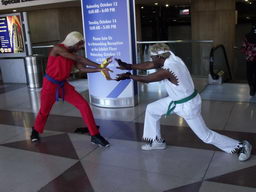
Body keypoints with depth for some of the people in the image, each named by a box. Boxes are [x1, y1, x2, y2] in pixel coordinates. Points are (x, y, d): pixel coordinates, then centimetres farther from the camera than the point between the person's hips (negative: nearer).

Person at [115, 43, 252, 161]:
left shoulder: (167, 70, -33)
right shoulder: (170, 58, -8)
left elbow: (146, 79, -21)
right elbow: (148, 65, 2)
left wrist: (129, 76, -6)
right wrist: (128, 66, 2)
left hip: (187, 106, -9)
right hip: (176, 101, 9)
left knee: (206, 135, 3)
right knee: (151, 109, 12)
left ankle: (241, 146, 19)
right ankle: (158, 141, 27)